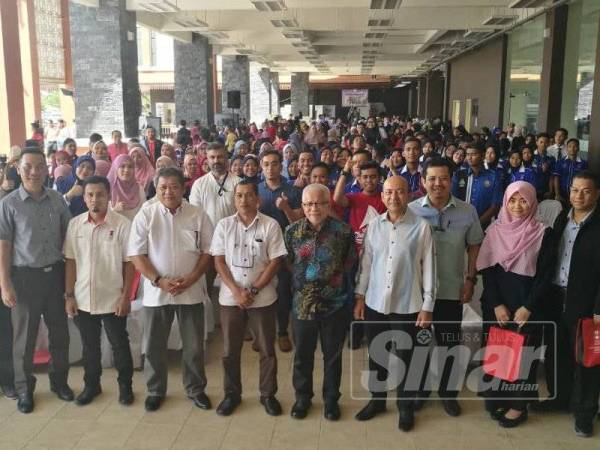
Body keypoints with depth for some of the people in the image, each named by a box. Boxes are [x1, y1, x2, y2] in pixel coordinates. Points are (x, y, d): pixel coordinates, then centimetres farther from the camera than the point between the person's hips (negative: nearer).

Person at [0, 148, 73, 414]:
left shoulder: (57, 200, 1)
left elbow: (68, 236, 9)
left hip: (55, 273, 3)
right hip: (25, 276, -3)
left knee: (59, 332, 13)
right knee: (24, 337, 9)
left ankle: (59, 380, 32)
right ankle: (24, 388, 26)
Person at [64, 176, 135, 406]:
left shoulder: (122, 224, -10)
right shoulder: (75, 224, 0)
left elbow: (129, 264, -7)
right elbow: (70, 262, 4)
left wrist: (126, 296, -9)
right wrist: (69, 295, 1)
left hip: (113, 299, -3)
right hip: (83, 299, 3)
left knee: (119, 344, 10)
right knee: (89, 345, 17)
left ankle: (125, 385, 27)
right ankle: (91, 385, 34)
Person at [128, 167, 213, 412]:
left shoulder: (198, 215, -2)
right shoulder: (145, 215, -4)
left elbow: (208, 252, 0)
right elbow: (136, 255, -5)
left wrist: (190, 279, -11)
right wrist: (159, 281, -15)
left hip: (191, 291, 0)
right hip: (156, 292, 0)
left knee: (194, 345, 10)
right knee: (154, 346, 11)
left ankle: (196, 390, 28)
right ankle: (155, 391, 30)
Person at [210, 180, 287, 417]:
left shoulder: (271, 225, -4)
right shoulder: (224, 225, 2)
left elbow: (275, 262, -6)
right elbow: (219, 261, -1)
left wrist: (253, 291, -12)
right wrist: (236, 291, -12)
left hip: (263, 298, -1)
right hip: (230, 297, 2)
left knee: (267, 349, 8)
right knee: (230, 350, 11)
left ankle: (268, 394, 24)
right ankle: (232, 393, 27)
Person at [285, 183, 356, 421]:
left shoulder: (343, 231, -8)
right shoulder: (292, 231, -3)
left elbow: (350, 262, 3)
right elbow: (288, 263, 8)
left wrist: (335, 279, 2)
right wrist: (302, 283, 5)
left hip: (335, 304, -1)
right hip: (303, 303, 2)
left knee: (333, 355, 13)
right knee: (302, 354, 14)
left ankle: (331, 399, 31)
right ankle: (302, 397, 34)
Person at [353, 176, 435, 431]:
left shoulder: (421, 227, -9)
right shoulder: (375, 225, 1)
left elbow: (428, 267, -6)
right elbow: (365, 263, 7)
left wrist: (427, 306, -6)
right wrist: (360, 297, 7)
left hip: (407, 305, -3)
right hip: (375, 303, 3)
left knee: (405, 358, 10)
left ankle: (405, 407, 29)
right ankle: (377, 400, 35)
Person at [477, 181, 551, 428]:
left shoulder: (543, 232, -6)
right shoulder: (494, 230, 1)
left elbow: (545, 274, -6)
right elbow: (487, 269, 0)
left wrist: (528, 308, -12)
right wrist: (496, 305, -8)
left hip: (526, 307, -2)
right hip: (495, 305, 2)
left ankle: (519, 405, 21)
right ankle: (495, 397, 26)